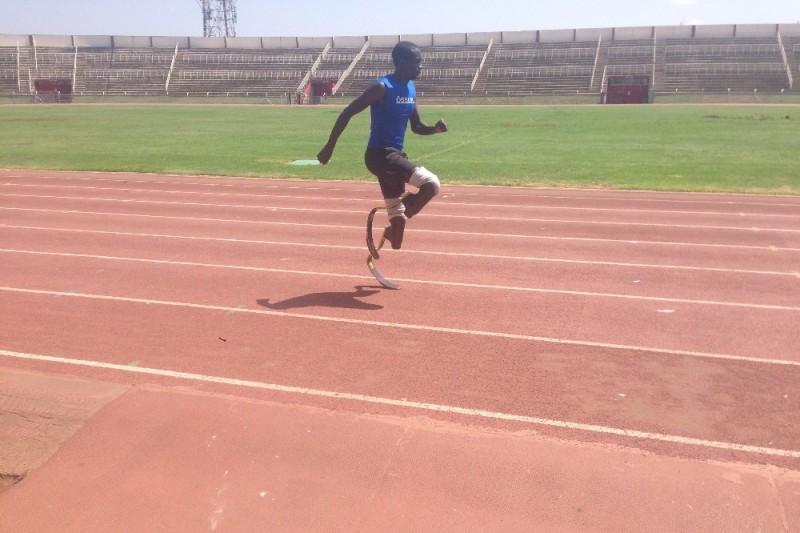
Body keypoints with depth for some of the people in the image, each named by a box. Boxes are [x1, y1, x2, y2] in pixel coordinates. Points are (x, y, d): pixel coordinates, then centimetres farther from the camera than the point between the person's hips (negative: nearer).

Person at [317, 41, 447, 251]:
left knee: (397, 216, 12)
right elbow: (347, 113, -14)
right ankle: (399, 219, -6)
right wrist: (329, 147, -13)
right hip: (380, 155, -8)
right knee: (431, 184, -21)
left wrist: (436, 128, -4)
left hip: (395, 154, 8)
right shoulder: (383, 87, -16)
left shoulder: (411, 89, 9)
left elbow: (417, 127, 17)